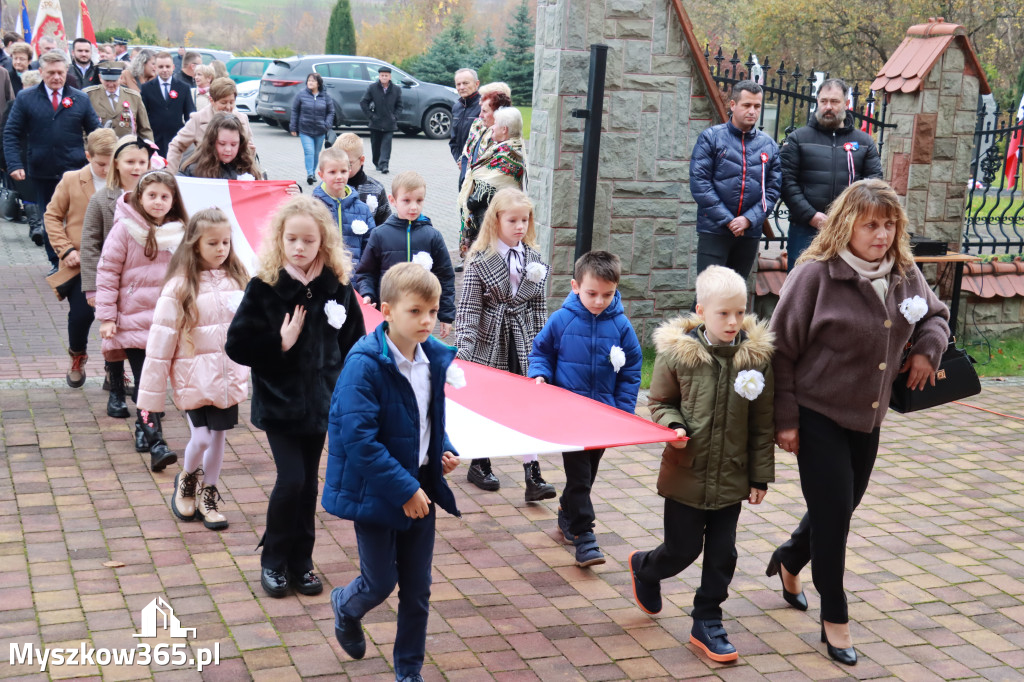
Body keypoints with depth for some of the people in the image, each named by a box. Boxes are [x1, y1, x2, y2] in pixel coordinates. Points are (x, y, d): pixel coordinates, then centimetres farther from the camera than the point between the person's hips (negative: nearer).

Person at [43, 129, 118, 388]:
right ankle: (77, 357, 28)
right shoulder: (71, 180, 0)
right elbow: (52, 216, 5)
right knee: (81, 314, -2)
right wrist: (65, 250, -6)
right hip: (80, 264, 0)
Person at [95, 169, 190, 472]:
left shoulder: (180, 232, 5)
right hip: (134, 319, -4)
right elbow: (107, 271, -5)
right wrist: (106, 316, -8)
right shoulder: (125, 228, -7)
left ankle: (143, 428, 33)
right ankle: (156, 443, -14)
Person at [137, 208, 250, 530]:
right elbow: (159, 344, -10)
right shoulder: (180, 288, -10)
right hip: (194, 378, -4)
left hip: (230, 378, 4)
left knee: (218, 437, 11)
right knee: (201, 438, -8)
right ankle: (186, 480, 25)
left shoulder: (237, 280, 2)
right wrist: (150, 396, -9)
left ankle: (207, 497, 32)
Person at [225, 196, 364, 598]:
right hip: (278, 403, -3)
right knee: (291, 480, -9)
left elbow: (354, 344, 5)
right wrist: (280, 343, -20)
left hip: (320, 402, 3)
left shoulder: (338, 286, -3)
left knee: (308, 484, 12)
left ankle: (301, 563, 27)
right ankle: (273, 561, 13)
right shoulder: (264, 287, -11)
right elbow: (237, 346, -10)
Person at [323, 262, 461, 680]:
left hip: (420, 488, 6)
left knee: (417, 588, 11)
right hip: (377, 490, -6)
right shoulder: (365, 364, -22)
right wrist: (403, 490, -23)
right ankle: (345, 607, 42)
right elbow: (359, 438, -25)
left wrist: (445, 451, -1)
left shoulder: (435, 358, -1)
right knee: (380, 583, 7)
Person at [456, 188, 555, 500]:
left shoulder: (534, 259, 5)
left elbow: (538, 306, 12)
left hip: (524, 343, 3)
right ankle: (479, 464, 30)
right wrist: (464, 347, -17)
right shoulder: (480, 259, -8)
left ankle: (533, 477, -4)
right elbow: (468, 307, -10)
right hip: (489, 342, -3)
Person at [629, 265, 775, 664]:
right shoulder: (677, 351, -12)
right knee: (683, 549, 9)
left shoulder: (756, 355, -6)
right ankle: (644, 568, 42)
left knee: (722, 554, 9)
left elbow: (763, 423, 1)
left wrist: (760, 476, 4)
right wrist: (673, 426, -19)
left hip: (732, 477, 2)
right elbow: (660, 403, 2)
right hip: (686, 473, -2)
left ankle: (707, 624, 27)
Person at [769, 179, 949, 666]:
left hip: (867, 417, 6)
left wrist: (927, 348, -4)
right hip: (818, 416, -6)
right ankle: (834, 620, 14)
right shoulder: (816, 275, -18)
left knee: (843, 505, 18)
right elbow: (783, 349, -13)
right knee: (833, 511, -3)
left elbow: (935, 315, 19)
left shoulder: (904, 273, -1)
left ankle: (789, 562, 48)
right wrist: (785, 418, -13)